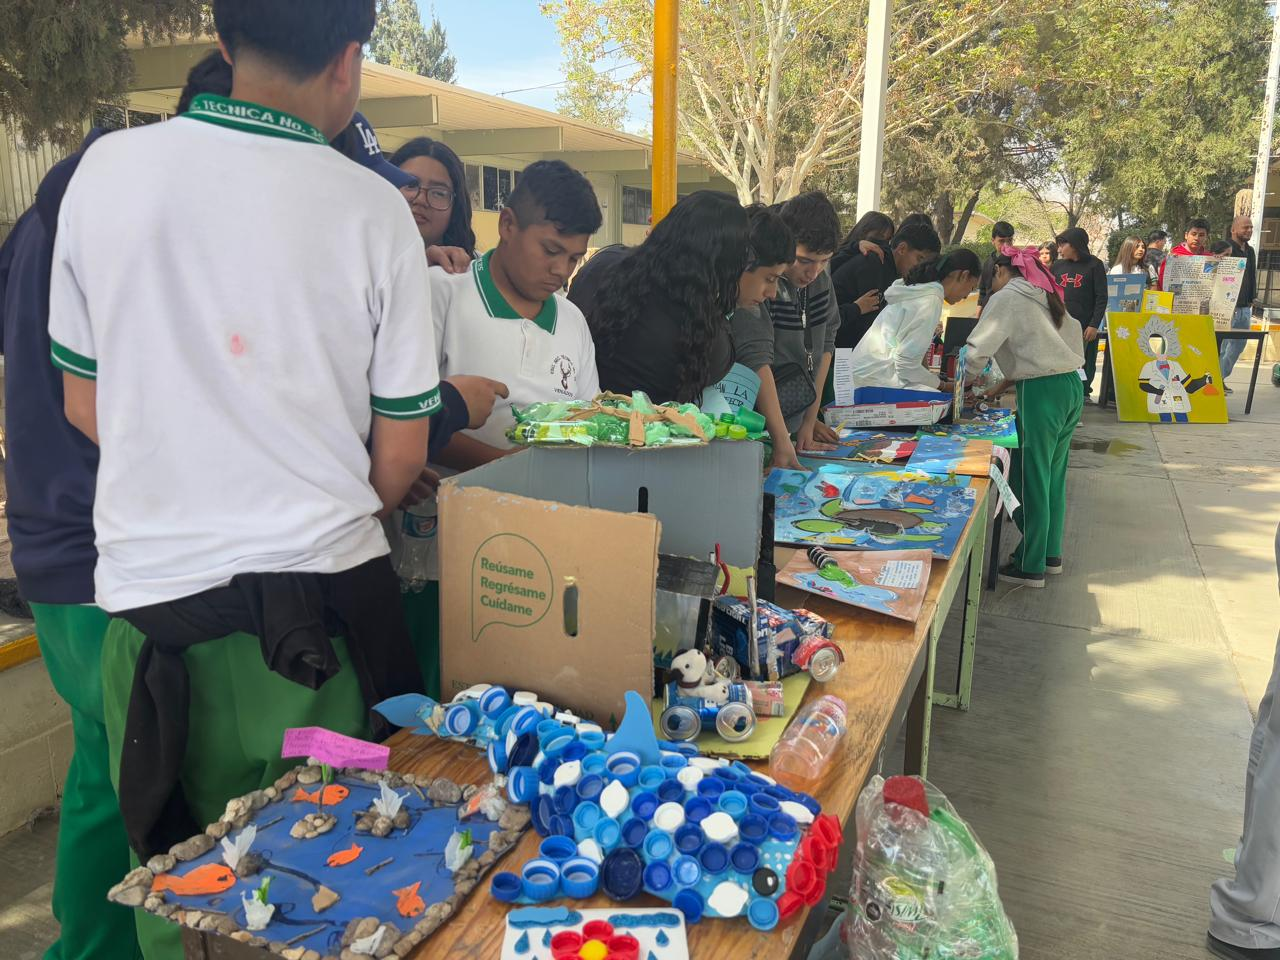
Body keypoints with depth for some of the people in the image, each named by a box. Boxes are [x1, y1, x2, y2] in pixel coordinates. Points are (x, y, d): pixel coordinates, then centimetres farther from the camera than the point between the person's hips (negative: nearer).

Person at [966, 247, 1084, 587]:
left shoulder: (1005, 298, -5)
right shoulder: (1045, 296, 19)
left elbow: (977, 351, -12)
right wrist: (1003, 384, 20)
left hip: (1041, 393, -9)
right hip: (1071, 385, 9)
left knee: (1030, 479, 0)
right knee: (1052, 476, 17)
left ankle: (1030, 566, 6)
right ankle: (1050, 554, 28)